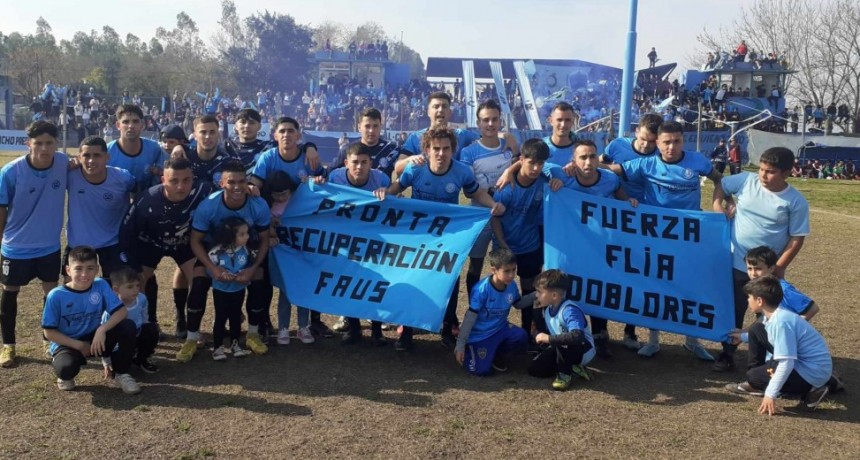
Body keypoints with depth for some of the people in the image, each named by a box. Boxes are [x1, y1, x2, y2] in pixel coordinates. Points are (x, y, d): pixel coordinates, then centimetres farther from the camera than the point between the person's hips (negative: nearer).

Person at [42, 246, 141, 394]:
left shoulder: (100, 286, -11)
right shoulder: (56, 295, -17)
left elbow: (122, 311, -16)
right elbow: (49, 332, -12)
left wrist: (102, 329, -32)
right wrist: (79, 345, -18)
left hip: (94, 339, 3)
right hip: (67, 344, -3)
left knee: (128, 326, -23)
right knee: (66, 367, -37)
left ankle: (121, 374, -2)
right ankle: (65, 376, 6)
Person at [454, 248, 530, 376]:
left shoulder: (512, 286, -9)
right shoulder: (481, 289, -26)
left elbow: (518, 304, 13)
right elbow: (470, 317, -20)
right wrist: (460, 345, -17)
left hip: (500, 329, 5)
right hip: (479, 334, -5)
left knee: (521, 336, -24)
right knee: (482, 370, -15)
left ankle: (498, 353, 8)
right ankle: (467, 349, 18)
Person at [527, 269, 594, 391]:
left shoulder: (569, 310, -31)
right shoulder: (547, 308, -3)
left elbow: (577, 337, -47)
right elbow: (543, 331, 9)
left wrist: (549, 338, -40)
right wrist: (536, 311, 1)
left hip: (583, 350, -8)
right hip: (561, 349, 8)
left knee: (561, 342, -40)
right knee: (534, 369, -8)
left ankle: (565, 373, -13)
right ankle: (571, 367, 2)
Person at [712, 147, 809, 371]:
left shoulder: (796, 201, -10)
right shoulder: (746, 180, -6)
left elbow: (797, 238, -7)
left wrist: (779, 267, -10)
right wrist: (720, 205, -5)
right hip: (736, 263, 2)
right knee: (733, 311, 13)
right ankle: (728, 353, 28)